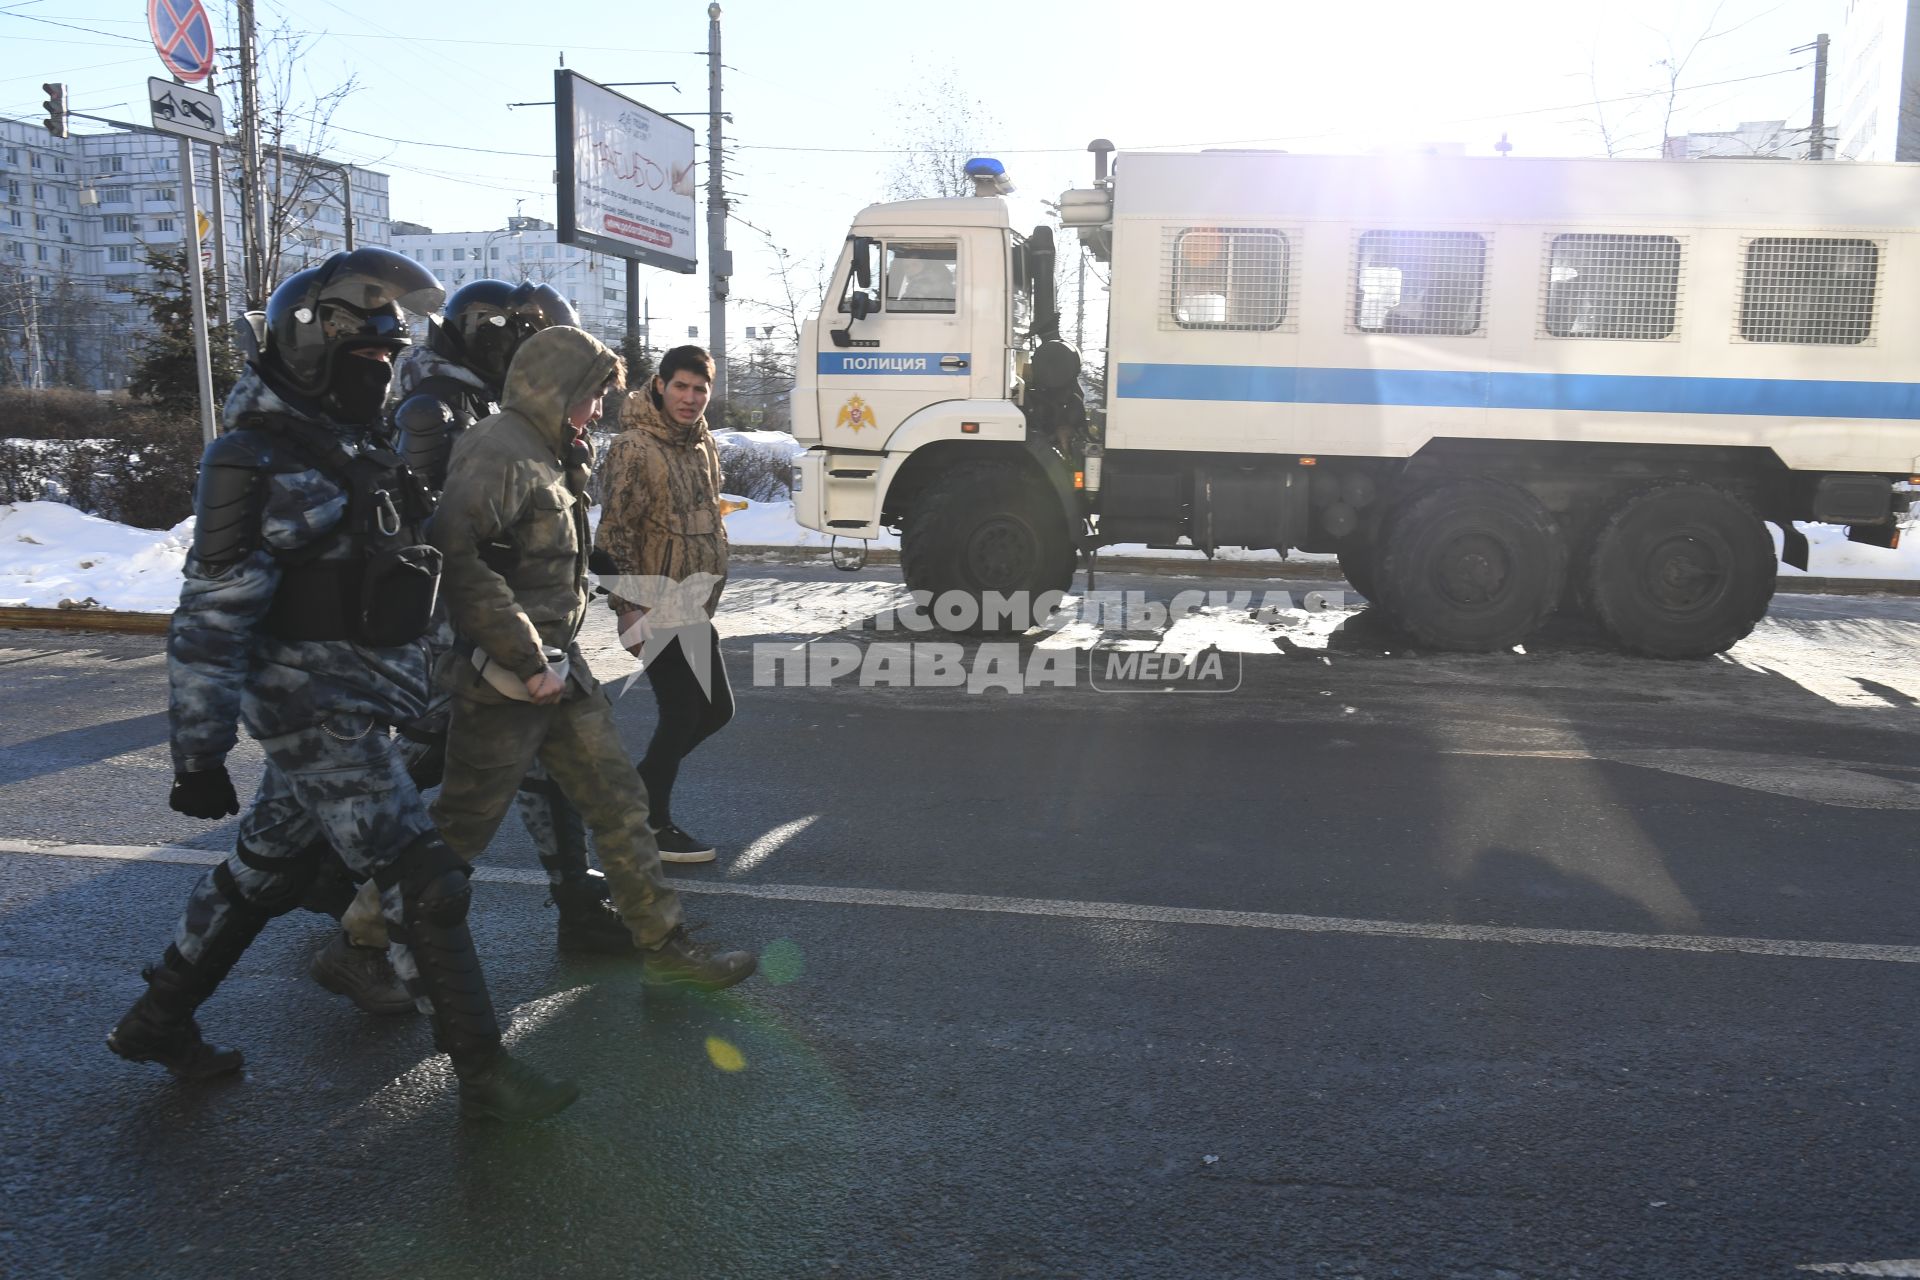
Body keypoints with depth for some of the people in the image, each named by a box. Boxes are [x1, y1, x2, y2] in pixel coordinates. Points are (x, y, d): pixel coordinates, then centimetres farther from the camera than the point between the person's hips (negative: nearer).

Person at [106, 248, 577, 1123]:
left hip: (353, 707, 10)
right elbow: (211, 617, -19)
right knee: (421, 882, -8)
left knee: (266, 870, 21)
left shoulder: (358, 448, 12)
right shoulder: (258, 461, -16)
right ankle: (483, 1074, 2)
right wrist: (198, 752, -19)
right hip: (317, 710, -10)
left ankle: (158, 1022, 39)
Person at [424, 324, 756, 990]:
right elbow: (457, 558, -28)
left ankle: (663, 945, 18)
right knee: (460, 829, 4)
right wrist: (527, 661, -25)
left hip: (558, 666, 9)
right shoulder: (499, 451, -17)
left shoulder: (550, 455, 15)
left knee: (618, 802, 10)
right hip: (508, 679, -9)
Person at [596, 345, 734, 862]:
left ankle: (638, 789, 29)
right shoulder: (634, 448, -14)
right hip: (655, 608, -9)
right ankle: (653, 825, 13)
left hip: (693, 608, 9)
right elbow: (615, 533, -16)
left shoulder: (704, 443, 12)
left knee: (716, 708, 14)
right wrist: (630, 605, -21)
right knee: (681, 713, -4)